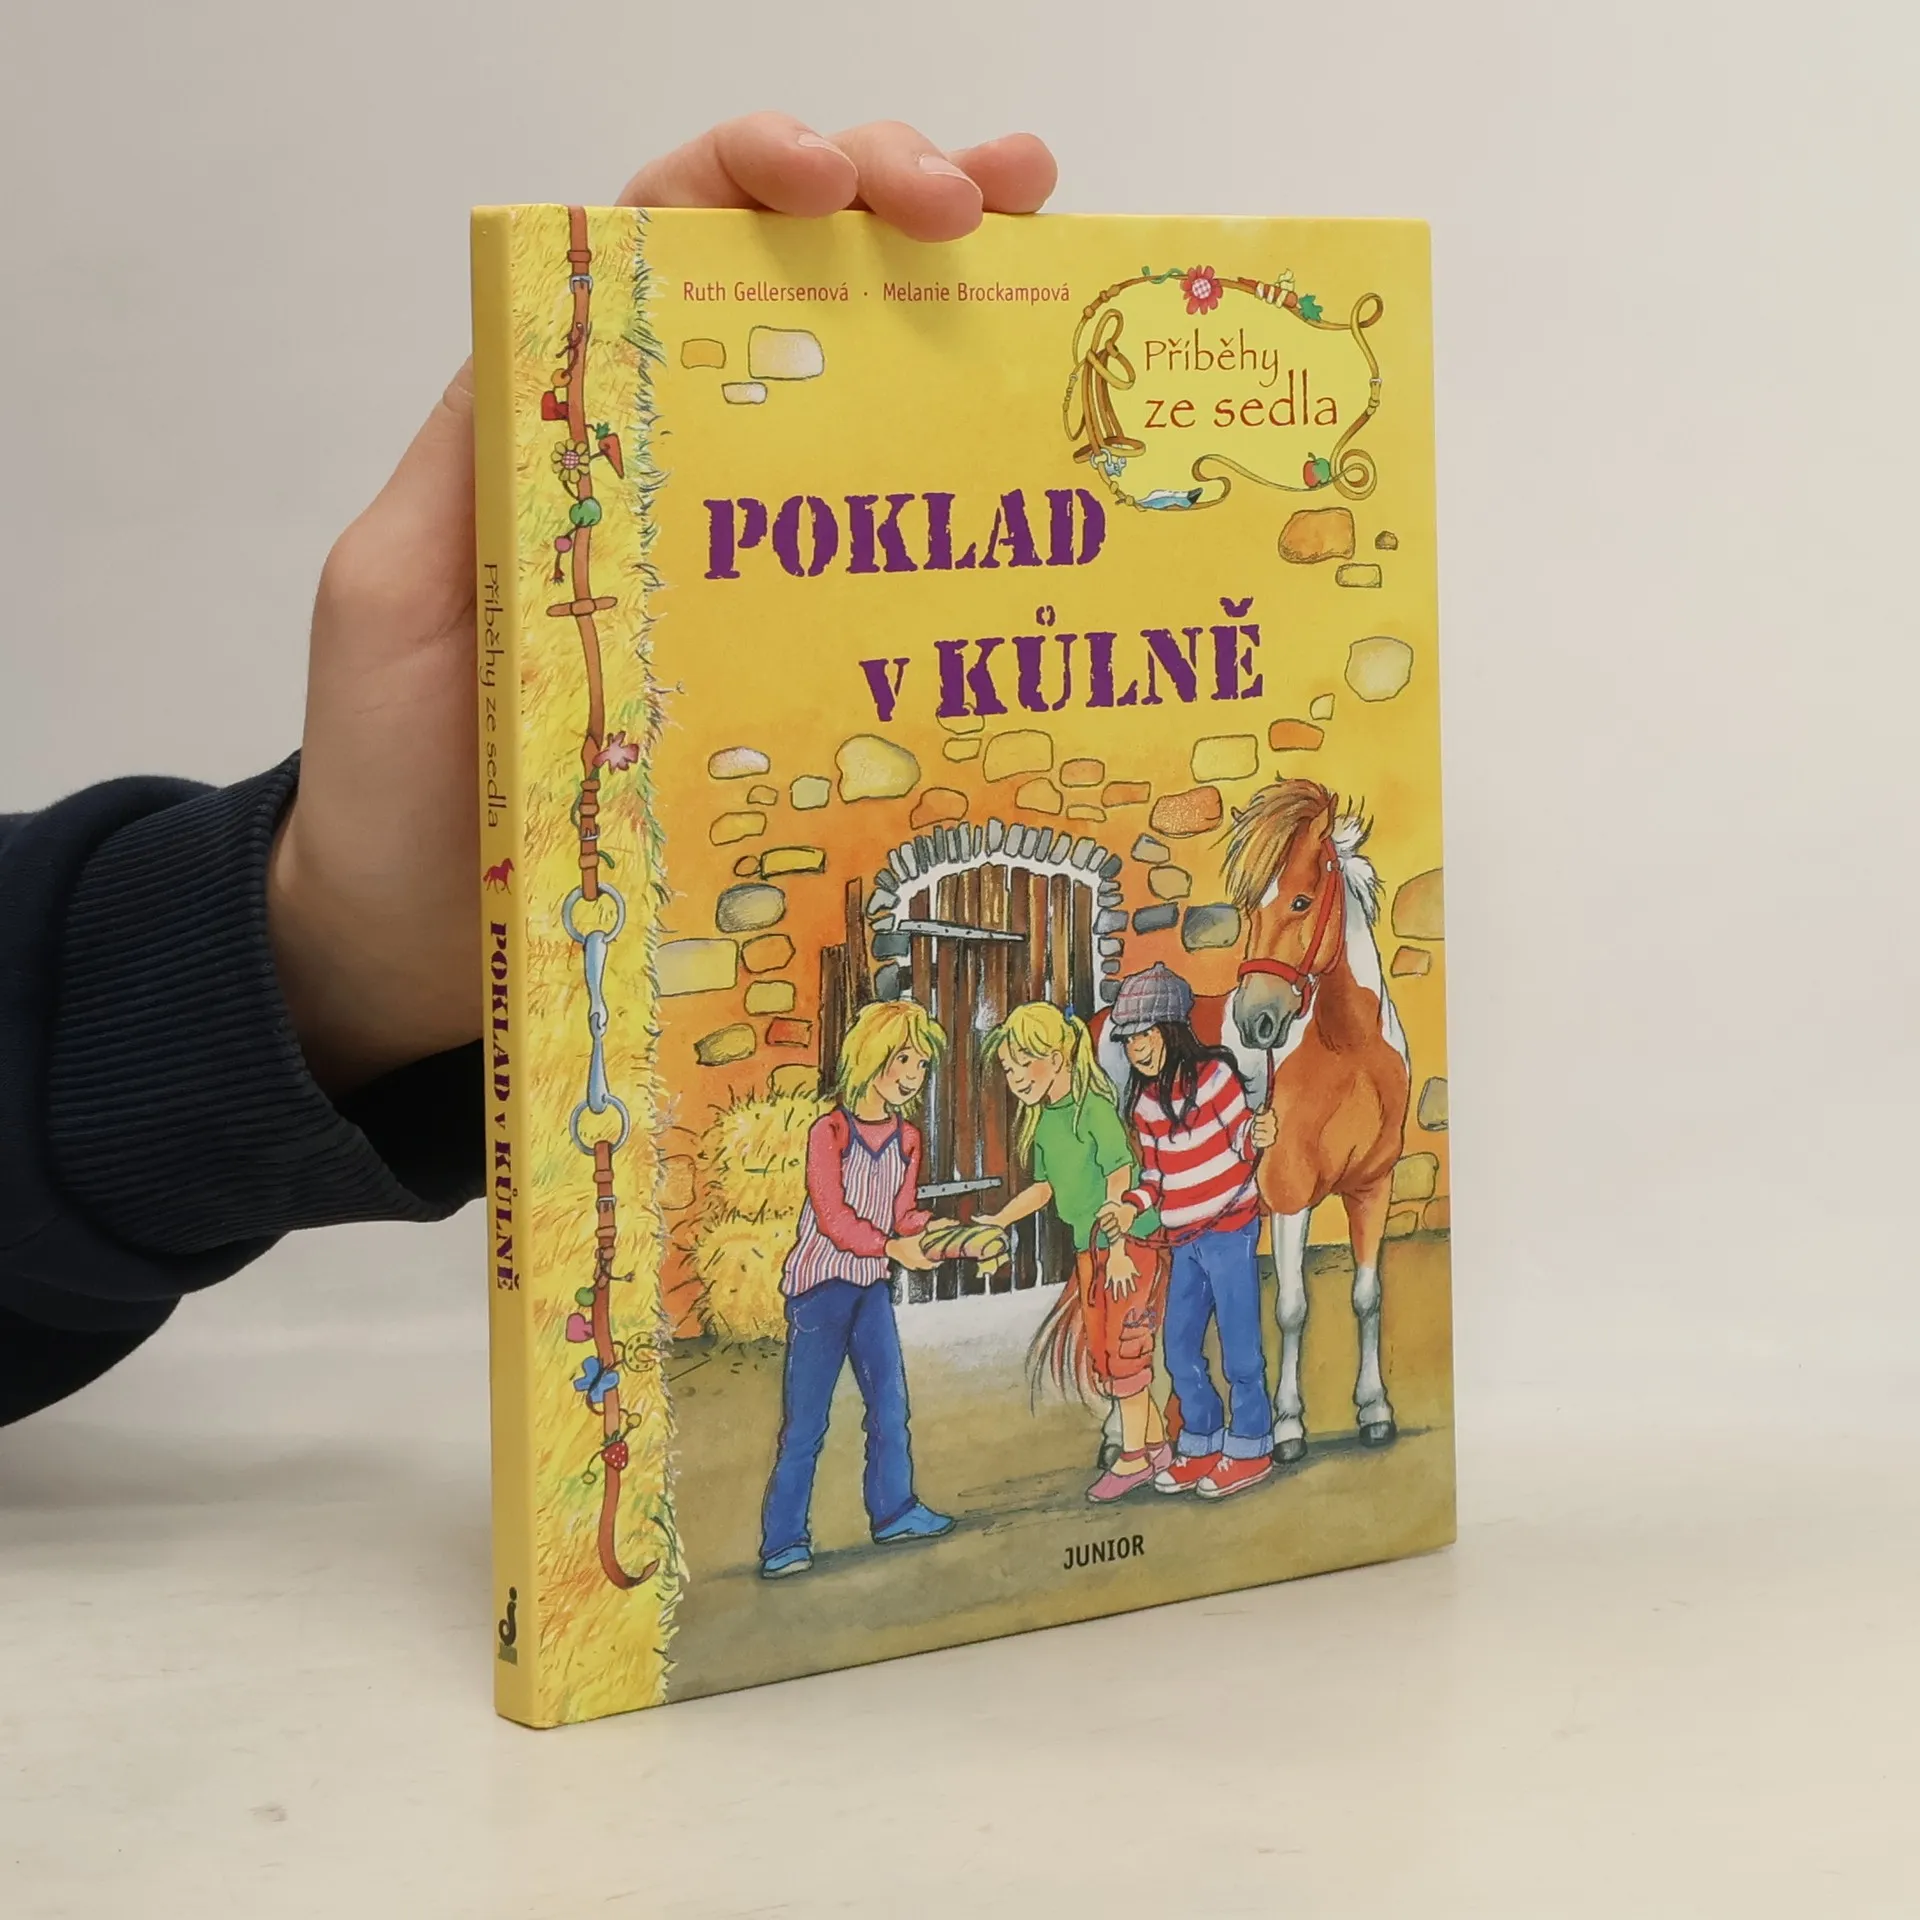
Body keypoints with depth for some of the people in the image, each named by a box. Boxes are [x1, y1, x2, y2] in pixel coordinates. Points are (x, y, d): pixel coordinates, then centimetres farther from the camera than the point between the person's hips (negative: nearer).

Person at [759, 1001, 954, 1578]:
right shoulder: (830, 1131, -13)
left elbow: (903, 1216, 8)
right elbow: (832, 1217, -20)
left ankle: (893, 1510, 28)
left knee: (890, 1404, 12)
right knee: (806, 1422, -4)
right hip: (821, 1285, -6)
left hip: (873, 1289, 6)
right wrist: (891, 1247, -32)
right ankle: (783, 1541, 1)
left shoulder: (906, 1139, 7)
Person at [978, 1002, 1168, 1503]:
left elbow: (1119, 1178, -18)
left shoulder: (1093, 1108, -15)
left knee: (1122, 1347, -4)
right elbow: (1044, 1188, 20)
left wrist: (1119, 1248, -21)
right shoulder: (1043, 1122, 9)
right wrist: (998, 1221, 10)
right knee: (1099, 1349, 11)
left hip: (1129, 1241, -9)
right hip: (1089, 1249, 9)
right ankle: (1156, 1442, 23)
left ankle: (1134, 1457, 5)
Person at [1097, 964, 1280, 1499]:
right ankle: (1202, 1445, 25)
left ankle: (1250, 1450, 7)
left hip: (1230, 1231, -7)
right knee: (1180, 1349, 12)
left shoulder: (1213, 1075, -10)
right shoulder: (1143, 1103, 9)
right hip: (1184, 1239, 7)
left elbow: (1242, 1142, -9)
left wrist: (1259, 1137, -31)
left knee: (1239, 1348, -3)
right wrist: (1131, 1206, -2)